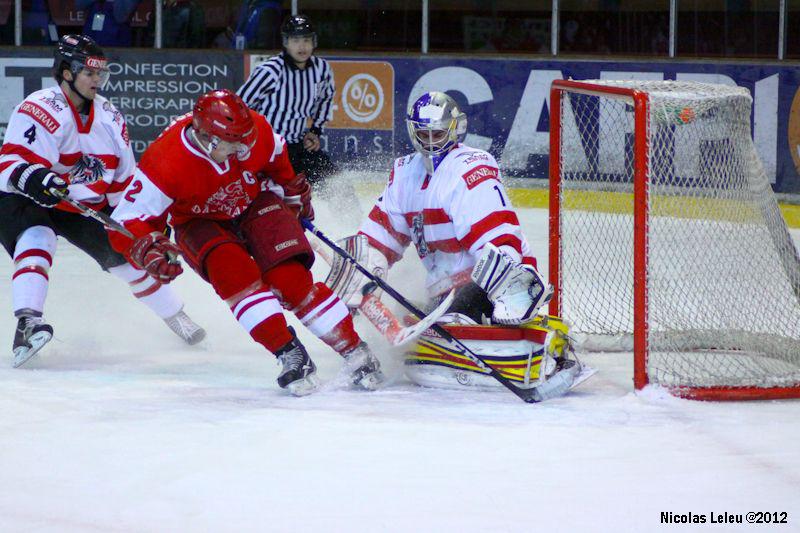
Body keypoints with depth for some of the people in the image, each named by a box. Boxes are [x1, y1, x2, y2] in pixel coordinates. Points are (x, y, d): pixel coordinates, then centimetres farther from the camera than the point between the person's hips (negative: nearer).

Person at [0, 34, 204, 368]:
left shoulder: (109, 118, 2)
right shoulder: (39, 110, -21)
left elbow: (124, 178, 9)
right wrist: (33, 177, -51)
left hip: (85, 209, 6)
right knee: (36, 238, -36)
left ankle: (174, 316, 28)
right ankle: (27, 321, -48)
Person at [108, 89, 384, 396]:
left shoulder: (256, 131, -22)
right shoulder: (164, 165, -33)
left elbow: (275, 157, 5)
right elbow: (126, 224, -26)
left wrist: (293, 192, 18)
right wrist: (147, 249, -45)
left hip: (255, 204, 2)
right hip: (201, 223, -2)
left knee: (289, 277, -20)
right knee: (232, 268, -32)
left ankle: (354, 351, -11)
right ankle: (290, 356, -29)